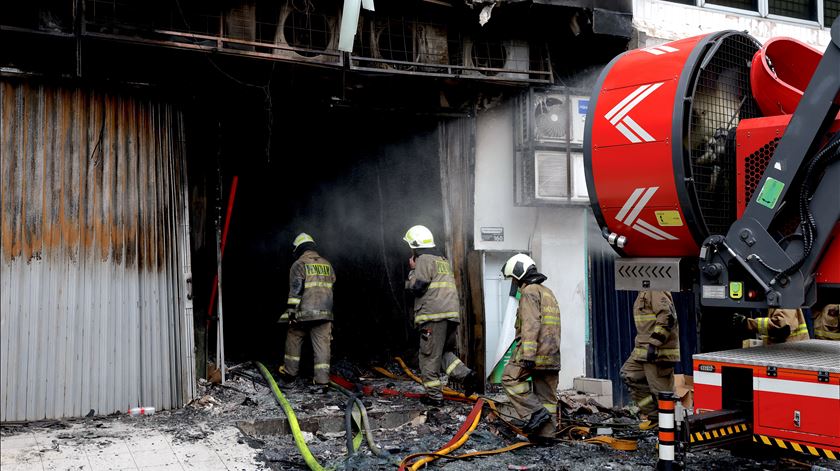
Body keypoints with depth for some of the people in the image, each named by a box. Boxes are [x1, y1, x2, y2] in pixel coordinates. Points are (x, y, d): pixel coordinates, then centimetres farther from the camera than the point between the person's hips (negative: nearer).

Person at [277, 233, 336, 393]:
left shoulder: (299, 264, -2)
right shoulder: (327, 264, 15)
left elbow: (295, 291, -11)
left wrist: (291, 311, -11)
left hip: (304, 313, -4)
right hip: (325, 313, 4)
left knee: (293, 341, 15)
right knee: (322, 345, 0)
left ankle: (289, 374, 24)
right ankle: (322, 381, -5)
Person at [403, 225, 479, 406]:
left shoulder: (424, 260, -5)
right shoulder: (443, 260, 23)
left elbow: (417, 286, -11)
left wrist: (413, 270, 7)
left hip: (433, 315, -8)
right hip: (452, 312, 8)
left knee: (430, 356, 0)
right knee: (446, 351, 18)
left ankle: (434, 395, 4)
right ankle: (466, 375, -4)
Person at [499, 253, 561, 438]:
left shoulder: (530, 291, -7)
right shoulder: (548, 292, 24)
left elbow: (531, 324, -18)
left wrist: (528, 355, -23)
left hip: (536, 352, -9)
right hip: (552, 354, 9)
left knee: (510, 378, -1)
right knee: (547, 395, 8)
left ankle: (534, 413, -9)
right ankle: (546, 434, 8)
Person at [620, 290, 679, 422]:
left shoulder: (656, 291, -15)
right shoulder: (644, 293, 17)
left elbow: (666, 317, -27)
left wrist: (654, 343, -27)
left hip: (658, 351, -11)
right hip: (644, 349, 11)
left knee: (661, 389, -4)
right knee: (628, 374, 12)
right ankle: (653, 413, 17)